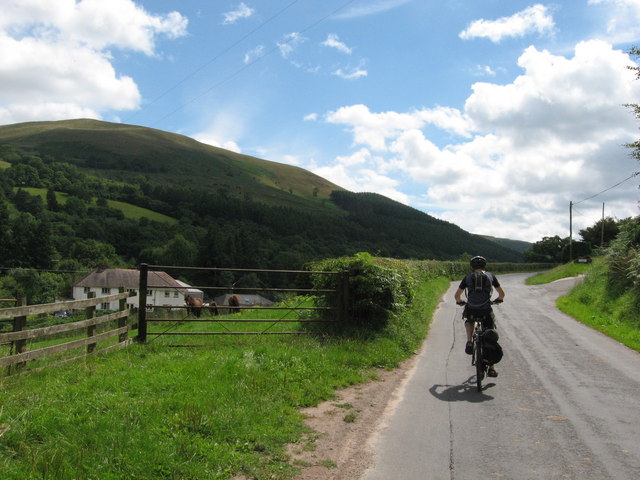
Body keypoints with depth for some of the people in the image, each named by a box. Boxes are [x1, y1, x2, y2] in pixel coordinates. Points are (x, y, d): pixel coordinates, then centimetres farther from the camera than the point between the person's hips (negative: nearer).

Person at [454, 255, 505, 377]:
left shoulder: (468, 277, 11)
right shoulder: (490, 276, 12)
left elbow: (457, 295, 14)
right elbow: (502, 293, 19)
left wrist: (460, 301, 35)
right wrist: (498, 299, 40)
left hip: (471, 310, 0)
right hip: (486, 311, 0)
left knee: (468, 321, 36)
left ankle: (469, 342, 12)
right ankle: (491, 368, 11)